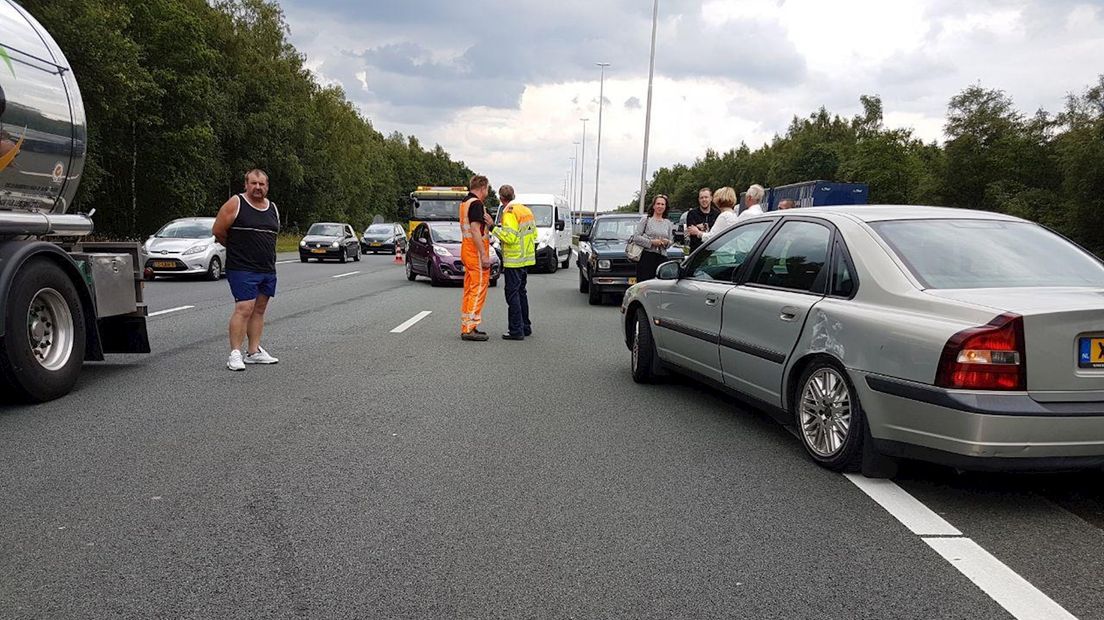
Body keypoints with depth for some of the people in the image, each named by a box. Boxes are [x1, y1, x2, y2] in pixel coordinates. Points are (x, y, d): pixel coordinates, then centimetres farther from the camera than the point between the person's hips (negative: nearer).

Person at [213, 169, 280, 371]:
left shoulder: (273, 208, 13)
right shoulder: (235, 204, -5)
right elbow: (218, 231, -2)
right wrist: (237, 249, 8)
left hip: (268, 270, 6)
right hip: (242, 269, -6)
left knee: (259, 309, 10)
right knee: (244, 309, -13)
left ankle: (254, 352, 17)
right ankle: (235, 354, -9)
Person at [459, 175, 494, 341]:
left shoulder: (464, 203, 17)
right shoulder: (476, 203, -14)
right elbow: (475, 230, -22)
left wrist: (488, 223, 1)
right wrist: (484, 255, -22)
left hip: (466, 250, 10)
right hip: (476, 252, -10)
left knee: (469, 290, 13)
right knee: (478, 289, -7)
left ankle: (466, 326, 17)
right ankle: (469, 329, -8)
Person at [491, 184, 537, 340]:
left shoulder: (509, 213, -15)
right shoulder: (526, 210, 11)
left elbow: (510, 237, -23)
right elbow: (534, 234, 16)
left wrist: (494, 229, -15)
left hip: (513, 261, -9)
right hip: (526, 259, 9)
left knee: (512, 294, -4)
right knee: (521, 292, 18)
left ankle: (516, 330, -5)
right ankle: (525, 326, 25)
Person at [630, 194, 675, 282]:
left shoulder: (668, 223, 18)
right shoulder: (646, 219, 5)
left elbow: (670, 242, 22)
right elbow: (636, 237, -4)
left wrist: (667, 242, -1)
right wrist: (651, 242, -12)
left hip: (662, 258, 4)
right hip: (646, 257, -4)